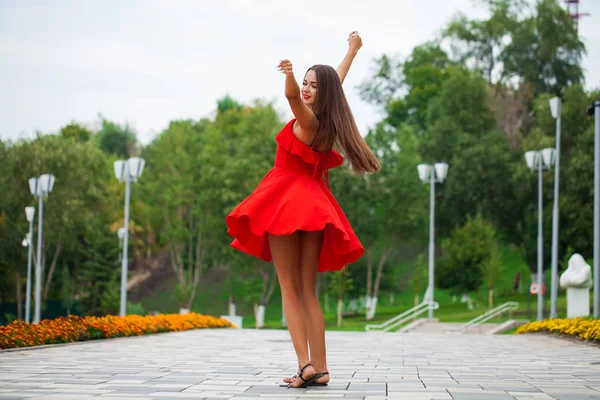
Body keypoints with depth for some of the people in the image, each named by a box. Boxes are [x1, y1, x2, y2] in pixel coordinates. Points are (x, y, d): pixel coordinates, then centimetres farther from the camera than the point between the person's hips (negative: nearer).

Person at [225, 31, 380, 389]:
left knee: (290, 288, -7)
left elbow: (291, 95, -35)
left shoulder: (308, 120, -11)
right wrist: (353, 50, 44)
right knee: (308, 291, 7)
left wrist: (289, 75, -56)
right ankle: (320, 367, 1)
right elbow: (337, 81, 27)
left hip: (286, 202, -7)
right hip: (315, 205, 7)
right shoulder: (327, 122, 9)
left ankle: (305, 363, -17)